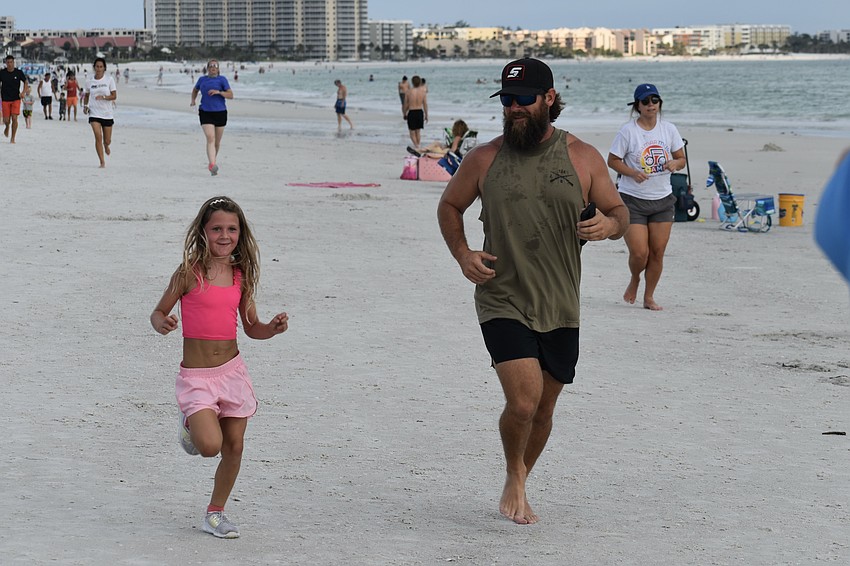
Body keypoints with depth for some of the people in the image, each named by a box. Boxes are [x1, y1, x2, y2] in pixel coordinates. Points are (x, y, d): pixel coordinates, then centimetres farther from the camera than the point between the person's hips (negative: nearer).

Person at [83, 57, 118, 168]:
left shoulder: (109, 79, -3)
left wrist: (103, 97, -23)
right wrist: (85, 105, 2)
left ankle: (106, 145, 46)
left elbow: (114, 96, -6)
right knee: (98, 137, -17)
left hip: (107, 114, 0)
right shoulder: (89, 81, 3)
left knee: (107, 140, 7)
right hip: (94, 113, 0)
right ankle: (102, 162, -10)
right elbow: (87, 95, 19)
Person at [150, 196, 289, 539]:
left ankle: (215, 513, 26)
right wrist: (162, 324, -23)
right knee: (210, 445, -20)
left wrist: (274, 328, -7)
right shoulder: (189, 272, -8)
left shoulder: (241, 276, 5)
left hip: (232, 370, 5)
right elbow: (159, 312, 0)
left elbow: (252, 328, 14)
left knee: (234, 447, 7)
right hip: (196, 376, -4)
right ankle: (190, 425, 15)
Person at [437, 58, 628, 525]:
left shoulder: (582, 158, 1)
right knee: (523, 401, -19)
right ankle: (514, 479, 10)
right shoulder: (484, 159, 0)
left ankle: (519, 482, 38)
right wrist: (462, 254, -1)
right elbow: (449, 206, 15)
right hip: (503, 304, -2)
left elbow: (620, 213, 8)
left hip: (560, 310, 2)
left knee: (543, 409, 12)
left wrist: (609, 225, -16)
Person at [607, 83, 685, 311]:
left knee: (657, 252, 2)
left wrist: (675, 164, -12)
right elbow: (612, 160, -4)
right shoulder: (628, 131, -8)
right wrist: (632, 173, -21)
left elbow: (681, 158, 12)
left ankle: (649, 296, 17)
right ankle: (634, 280, 24)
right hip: (632, 199, -4)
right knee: (639, 253, -9)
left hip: (662, 199, 4)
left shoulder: (669, 129, 4)